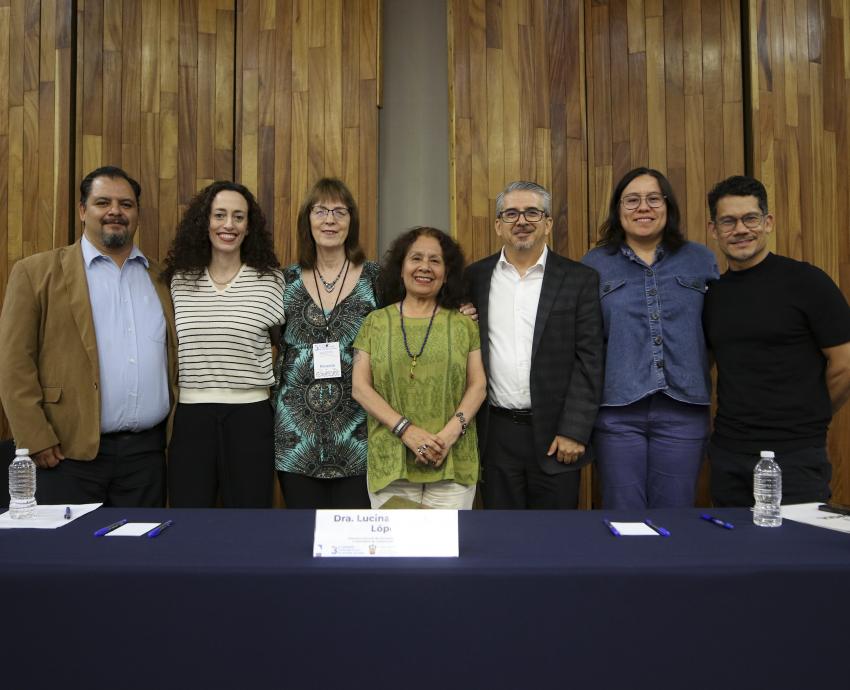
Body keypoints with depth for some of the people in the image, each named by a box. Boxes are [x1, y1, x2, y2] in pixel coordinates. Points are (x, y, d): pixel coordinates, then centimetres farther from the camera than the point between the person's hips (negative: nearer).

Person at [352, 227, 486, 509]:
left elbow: (478, 385, 4)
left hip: (453, 462, 0)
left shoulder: (463, 324, 8)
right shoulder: (375, 322, 7)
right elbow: (360, 387, 1)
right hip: (390, 462, 0)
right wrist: (405, 429, -11)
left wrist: (451, 431, -12)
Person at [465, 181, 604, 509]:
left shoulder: (580, 279, -1)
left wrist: (574, 432, -9)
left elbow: (588, 361, -4)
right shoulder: (475, 277, 6)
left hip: (554, 433, -1)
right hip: (496, 432, 2)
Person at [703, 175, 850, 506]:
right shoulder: (712, 294, 7)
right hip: (727, 455, 5)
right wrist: (742, 421, 7)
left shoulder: (805, 282, -8)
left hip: (795, 456, -5)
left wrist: (807, 421, 4)